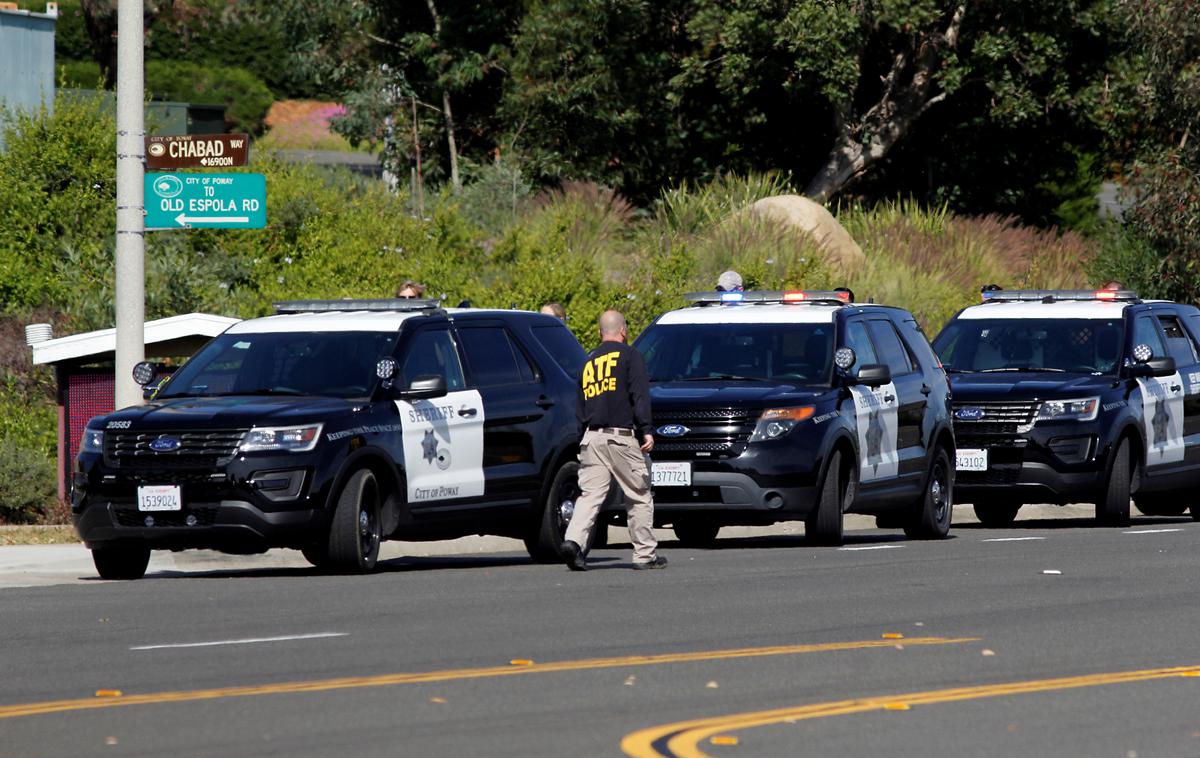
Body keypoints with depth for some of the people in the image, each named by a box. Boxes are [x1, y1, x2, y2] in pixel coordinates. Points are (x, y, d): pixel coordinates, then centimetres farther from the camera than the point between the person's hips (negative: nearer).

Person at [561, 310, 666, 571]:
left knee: (590, 494, 0)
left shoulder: (589, 361, 17)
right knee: (639, 496, 5)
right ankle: (645, 554, 7)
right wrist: (646, 430, -10)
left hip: (591, 438, 5)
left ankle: (574, 540, -21)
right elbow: (639, 395, -9)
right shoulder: (629, 356, 0)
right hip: (621, 436, -5)